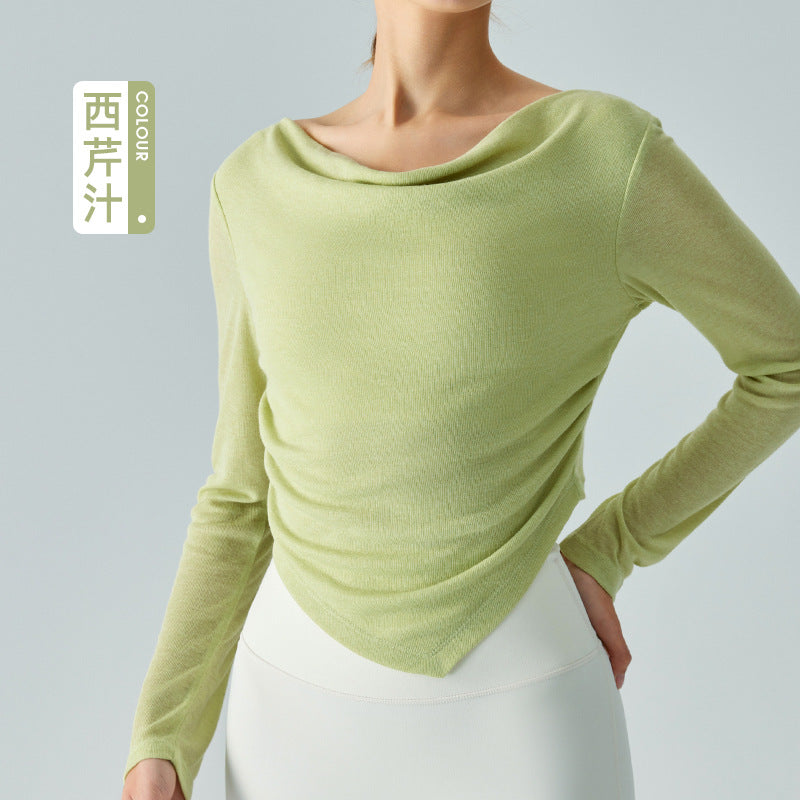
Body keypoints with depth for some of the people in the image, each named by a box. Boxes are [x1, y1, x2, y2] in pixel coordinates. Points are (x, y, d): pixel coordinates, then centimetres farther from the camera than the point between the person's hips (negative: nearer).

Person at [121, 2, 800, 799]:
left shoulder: (613, 155, -12)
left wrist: (605, 556, -1)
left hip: (518, 716, -2)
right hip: (307, 709, 3)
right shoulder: (260, 190, -1)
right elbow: (249, 489, 4)